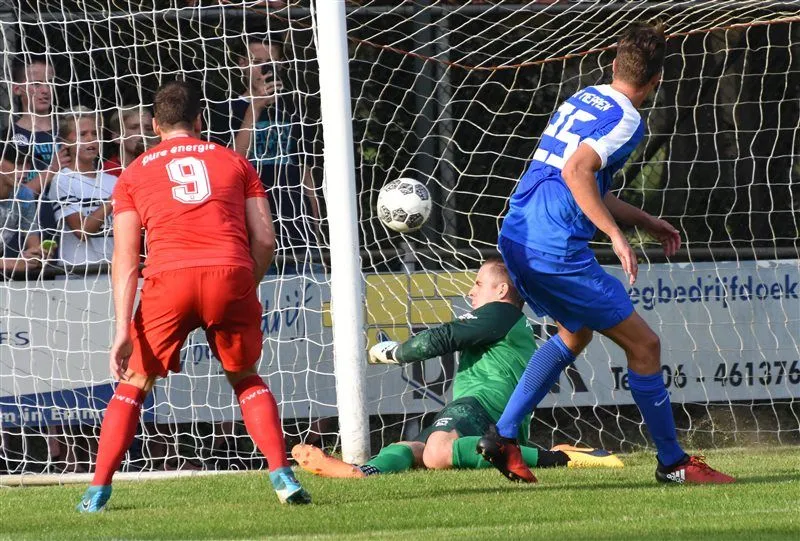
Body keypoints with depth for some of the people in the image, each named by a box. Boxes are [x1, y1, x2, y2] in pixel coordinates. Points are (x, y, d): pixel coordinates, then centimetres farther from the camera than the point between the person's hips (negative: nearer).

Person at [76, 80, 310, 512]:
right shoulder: (233, 162, 21)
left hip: (169, 280, -1)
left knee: (134, 383, 16)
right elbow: (264, 239, 12)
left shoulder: (134, 174, 18)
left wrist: (123, 327, 2)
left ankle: (98, 491, 10)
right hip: (231, 272, 1)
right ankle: (282, 476, 7)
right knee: (246, 379, 22)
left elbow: (125, 256, 8)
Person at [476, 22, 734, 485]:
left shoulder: (581, 100, 18)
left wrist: (645, 221, 32)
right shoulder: (626, 121, -10)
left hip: (517, 239, 9)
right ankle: (673, 463, 9)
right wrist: (616, 235, -26)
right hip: (557, 252, -9)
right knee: (644, 345, 1)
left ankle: (503, 437, 21)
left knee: (576, 333, 30)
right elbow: (576, 172, -26)